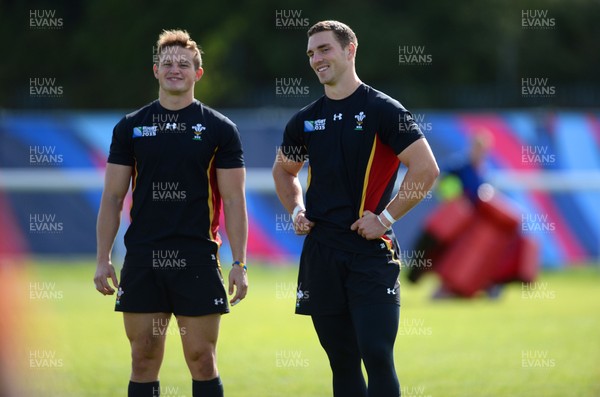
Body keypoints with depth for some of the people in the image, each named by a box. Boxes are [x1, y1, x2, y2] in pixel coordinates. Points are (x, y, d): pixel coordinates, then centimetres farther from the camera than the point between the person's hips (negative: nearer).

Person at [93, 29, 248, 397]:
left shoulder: (220, 128, 2)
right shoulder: (131, 127, 8)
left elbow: (234, 200, 1)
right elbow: (113, 196, 10)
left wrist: (239, 263, -6)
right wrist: (103, 258, 2)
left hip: (197, 257, -2)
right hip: (142, 257, 2)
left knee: (202, 359, -3)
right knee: (144, 359, 4)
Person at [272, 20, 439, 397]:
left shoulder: (382, 109, -5)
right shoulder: (305, 120, 12)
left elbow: (426, 168, -10)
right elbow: (284, 170, 30)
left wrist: (386, 218, -12)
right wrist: (297, 211, 13)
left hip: (371, 250, -5)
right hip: (321, 251, 5)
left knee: (377, 357, -13)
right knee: (342, 361, 7)